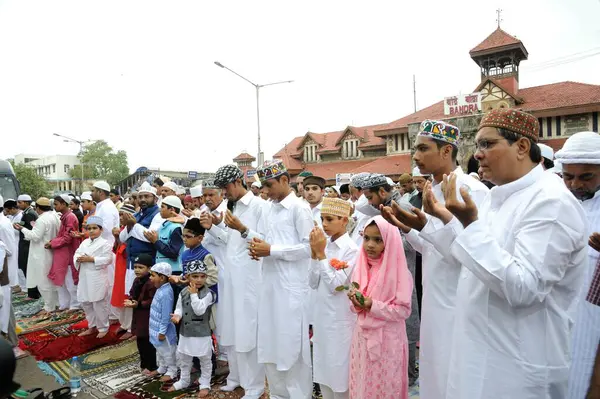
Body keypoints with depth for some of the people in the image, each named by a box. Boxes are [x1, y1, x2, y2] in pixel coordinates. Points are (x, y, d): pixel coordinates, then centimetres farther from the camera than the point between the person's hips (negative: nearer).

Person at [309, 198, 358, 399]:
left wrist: (321, 253, -20)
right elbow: (313, 283, 2)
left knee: (339, 373, 7)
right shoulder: (324, 245, 4)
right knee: (323, 372, 17)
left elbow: (335, 286, -20)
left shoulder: (351, 249, -15)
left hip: (340, 319, -6)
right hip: (321, 316, 7)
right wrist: (314, 253, -9)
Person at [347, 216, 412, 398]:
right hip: (362, 337, 5)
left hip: (387, 340, -5)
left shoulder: (399, 272, -14)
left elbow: (403, 310, -15)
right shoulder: (361, 268, 3)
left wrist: (374, 306, -23)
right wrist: (357, 303, -11)